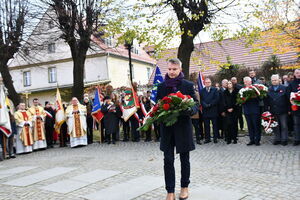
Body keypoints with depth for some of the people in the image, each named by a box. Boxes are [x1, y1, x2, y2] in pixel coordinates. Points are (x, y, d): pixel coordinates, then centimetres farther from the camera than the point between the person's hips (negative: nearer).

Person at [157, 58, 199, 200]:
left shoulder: (188, 85, -1)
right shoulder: (161, 86, 6)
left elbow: (196, 104, 0)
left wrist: (190, 110, -22)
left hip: (183, 126, -1)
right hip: (167, 127, 2)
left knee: (184, 158, 11)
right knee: (168, 160, 2)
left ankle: (184, 187, 29)